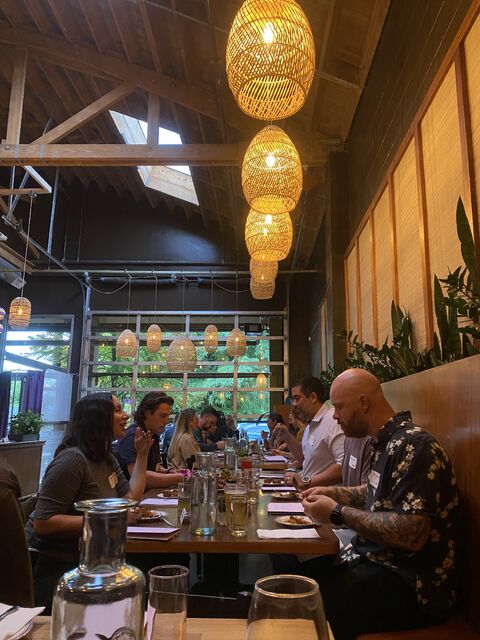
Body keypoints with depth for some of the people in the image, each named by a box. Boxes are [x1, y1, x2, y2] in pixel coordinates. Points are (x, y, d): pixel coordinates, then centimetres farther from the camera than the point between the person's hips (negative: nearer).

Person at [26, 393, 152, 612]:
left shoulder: (107, 459, 7)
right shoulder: (72, 459, -24)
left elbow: (131, 498, 3)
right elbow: (42, 523, -28)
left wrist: (142, 454, 2)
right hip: (56, 567, -8)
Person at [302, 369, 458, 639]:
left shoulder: (412, 446, -20)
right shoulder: (388, 442, 10)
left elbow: (412, 534, -28)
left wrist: (338, 513, -19)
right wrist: (333, 493, 11)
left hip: (410, 585, -9)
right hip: (376, 561, 9)